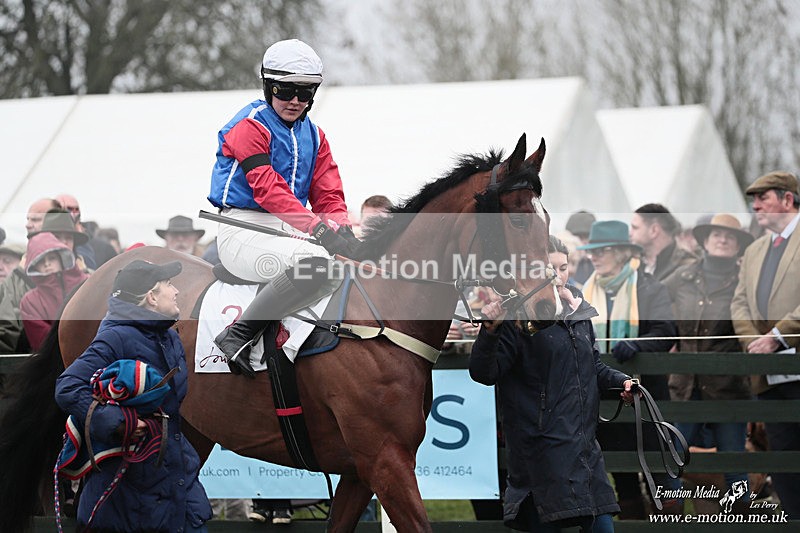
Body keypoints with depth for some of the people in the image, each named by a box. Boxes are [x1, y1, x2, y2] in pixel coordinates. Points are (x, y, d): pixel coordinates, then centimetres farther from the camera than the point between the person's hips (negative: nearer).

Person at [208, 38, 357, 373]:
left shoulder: (313, 136, 17)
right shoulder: (250, 126, -8)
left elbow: (328, 194, 10)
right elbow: (268, 189, -21)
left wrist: (341, 228, -14)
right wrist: (316, 226, -31)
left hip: (290, 230, 8)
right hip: (244, 229, -8)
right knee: (313, 261, -35)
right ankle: (238, 335, -28)